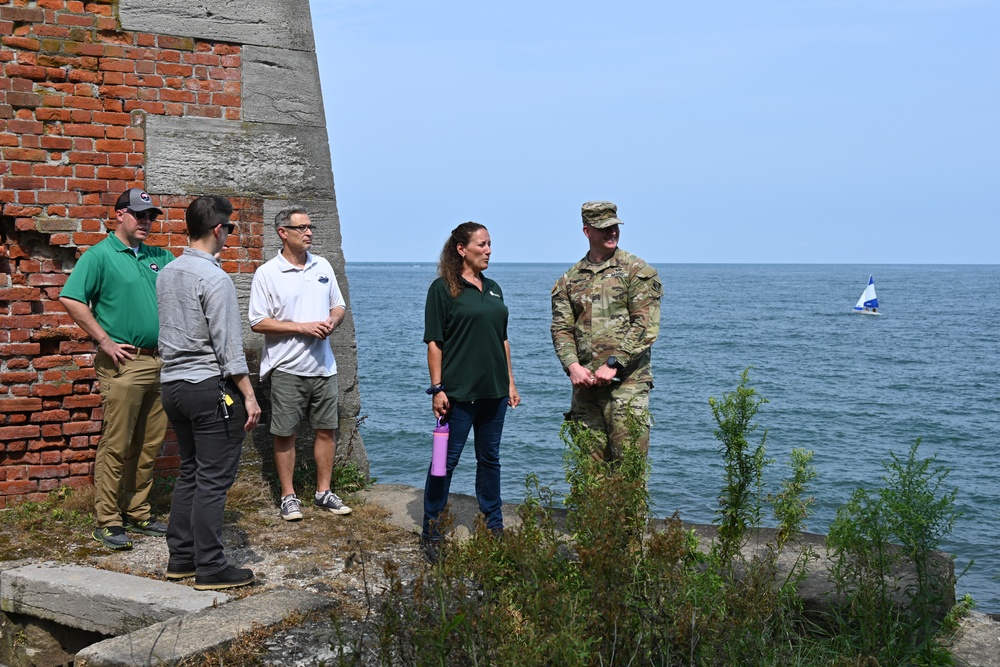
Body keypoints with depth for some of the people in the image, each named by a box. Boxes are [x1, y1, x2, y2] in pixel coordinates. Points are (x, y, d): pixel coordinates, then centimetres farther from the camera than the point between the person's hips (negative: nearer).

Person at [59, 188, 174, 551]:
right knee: (116, 445, -4)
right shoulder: (100, 255, -4)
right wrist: (105, 341, -15)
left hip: (159, 362, 6)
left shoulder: (160, 257, 15)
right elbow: (70, 299, -13)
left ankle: (139, 514, 22)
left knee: (149, 445, 11)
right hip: (124, 363, -6)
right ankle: (108, 522, 4)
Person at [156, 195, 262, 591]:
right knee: (214, 480, -3)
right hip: (210, 386, -8)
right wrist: (249, 396, -14)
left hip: (173, 383, 9)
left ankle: (180, 558, 21)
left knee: (189, 473, 16)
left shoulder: (167, 273, 9)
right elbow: (228, 345, -17)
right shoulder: (214, 278, -15)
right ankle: (210, 568, 1)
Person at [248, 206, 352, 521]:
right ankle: (288, 496, 15)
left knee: (326, 429, 9)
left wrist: (332, 321, -7)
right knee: (285, 433, 3)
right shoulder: (267, 274, -7)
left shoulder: (323, 266, 9)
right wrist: (302, 327, -17)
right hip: (287, 368, -4)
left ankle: (324, 492, 21)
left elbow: (339, 305, 17)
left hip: (323, 365, 5)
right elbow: (258, 322, -10)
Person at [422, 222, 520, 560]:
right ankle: (430, 530, 10)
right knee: (447, 459, -1)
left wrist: (510, 382, 14)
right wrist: (437, 388, -13)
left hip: (493, 390, 6)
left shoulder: (493, 288, 13)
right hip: (459, 391, -6)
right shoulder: (443, 288, -6)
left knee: (490, 457, 14)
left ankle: (494, 525, 24)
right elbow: (434, 342, -9)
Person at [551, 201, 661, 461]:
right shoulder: (570, 279, 15)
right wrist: (572, 366, -9)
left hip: (627, 381, -4)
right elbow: (561, 328, 9)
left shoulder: (637, 271, 2)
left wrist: (614, 364, -14)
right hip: (585, 382, 4)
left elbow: (645, 326, -7)